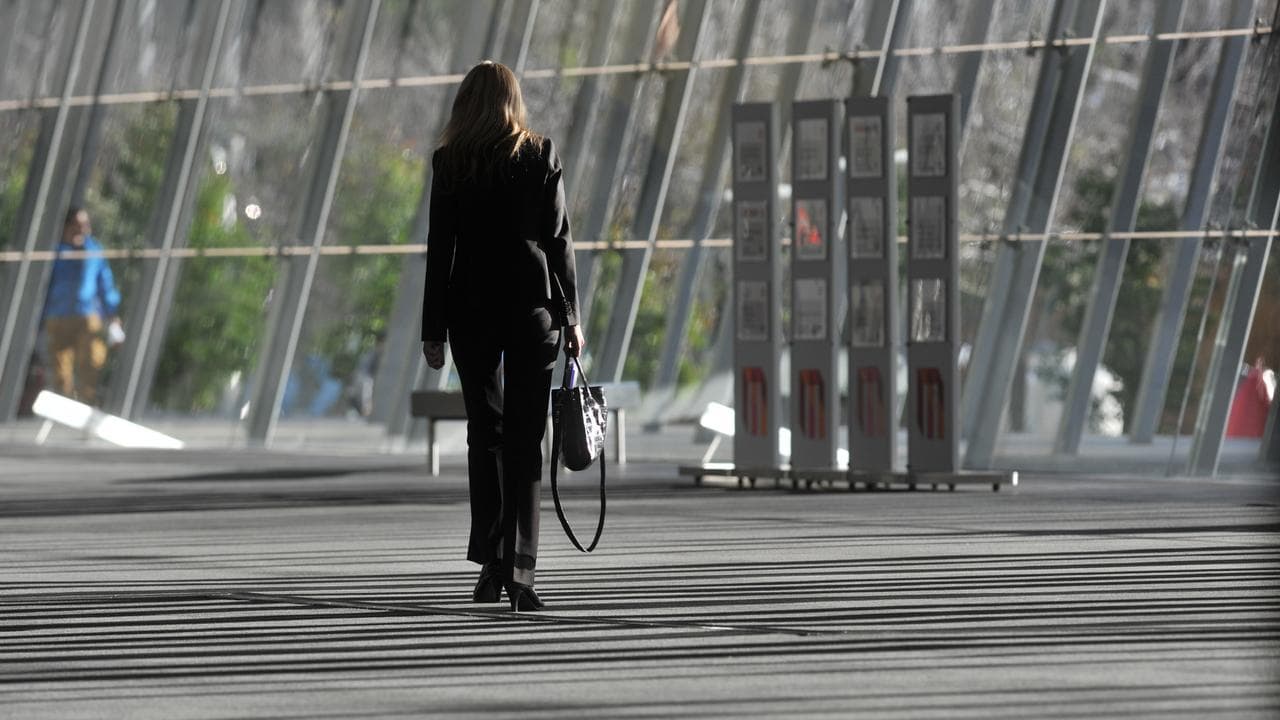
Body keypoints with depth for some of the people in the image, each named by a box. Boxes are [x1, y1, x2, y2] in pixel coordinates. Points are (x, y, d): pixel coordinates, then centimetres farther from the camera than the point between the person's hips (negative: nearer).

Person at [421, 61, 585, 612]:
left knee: (484, 433, 13)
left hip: (472, 308, 1)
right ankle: (519, 569, -11)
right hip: (532, 306, 0)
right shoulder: (541, 157, 0)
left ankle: (491, 561, 9)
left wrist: (434, 329, 2)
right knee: (524, 438, -1)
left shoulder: (449, 163, -1)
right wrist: (570, 317, 5)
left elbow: (440, 249, -1)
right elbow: (558, 240, -1)